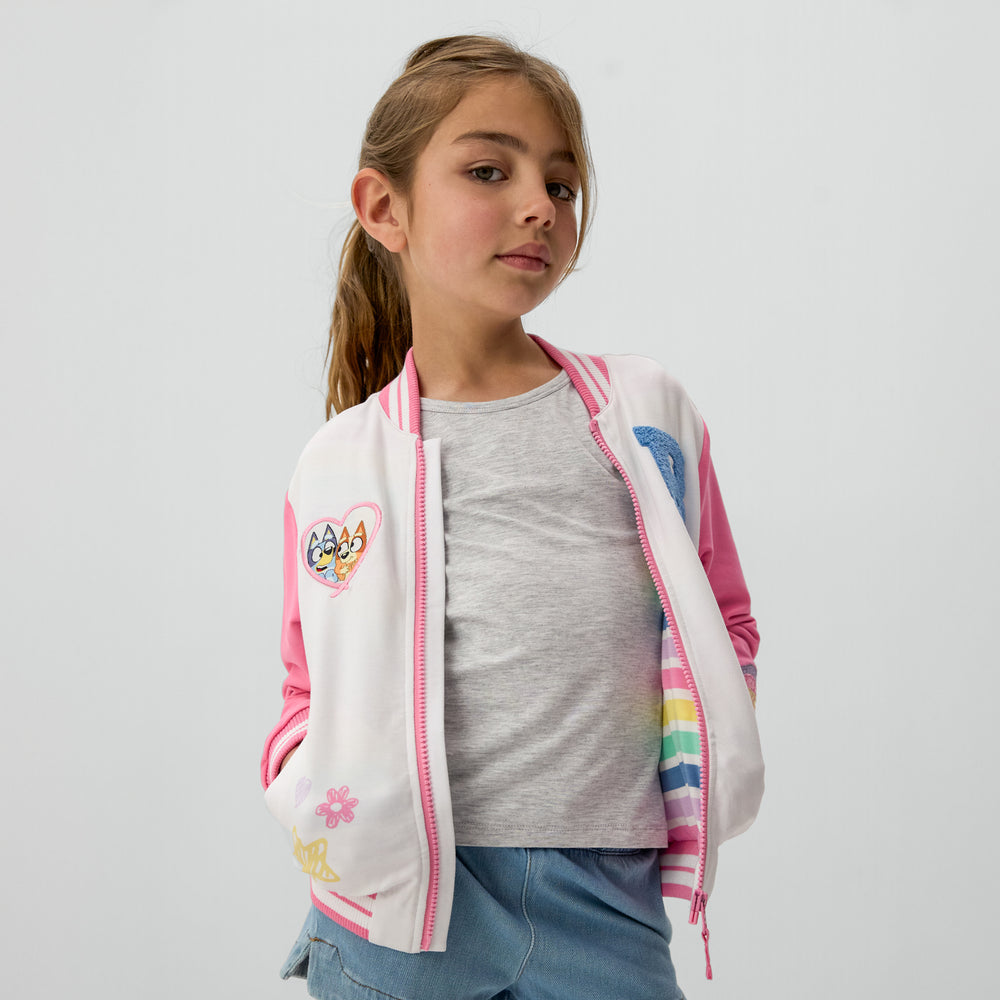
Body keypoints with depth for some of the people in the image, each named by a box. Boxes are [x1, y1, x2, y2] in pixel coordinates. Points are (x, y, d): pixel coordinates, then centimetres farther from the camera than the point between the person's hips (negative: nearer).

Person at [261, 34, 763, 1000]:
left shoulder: (647, 414, 4)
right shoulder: (336, 466, 3)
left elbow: (721, 623, 14)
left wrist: (706, 756, -1)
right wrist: (307, 792, -5)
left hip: (603, 896, 0)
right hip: (397, 905, 0)